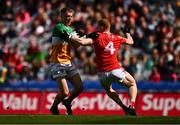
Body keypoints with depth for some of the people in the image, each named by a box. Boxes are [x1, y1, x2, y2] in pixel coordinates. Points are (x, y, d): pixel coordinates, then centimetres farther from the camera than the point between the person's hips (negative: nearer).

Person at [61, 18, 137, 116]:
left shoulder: (97, 37, -5)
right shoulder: (116, 38, 4)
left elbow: (82, 42, -19)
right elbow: (130, 42, 22)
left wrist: (69, 37, -9)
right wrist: (128, 35, 44)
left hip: (102, 72, 0)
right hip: (116, 70, 0)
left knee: (108, 90, 29)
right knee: (132, 84, 21)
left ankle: (125, 108, 14)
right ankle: (131, 106, -3)